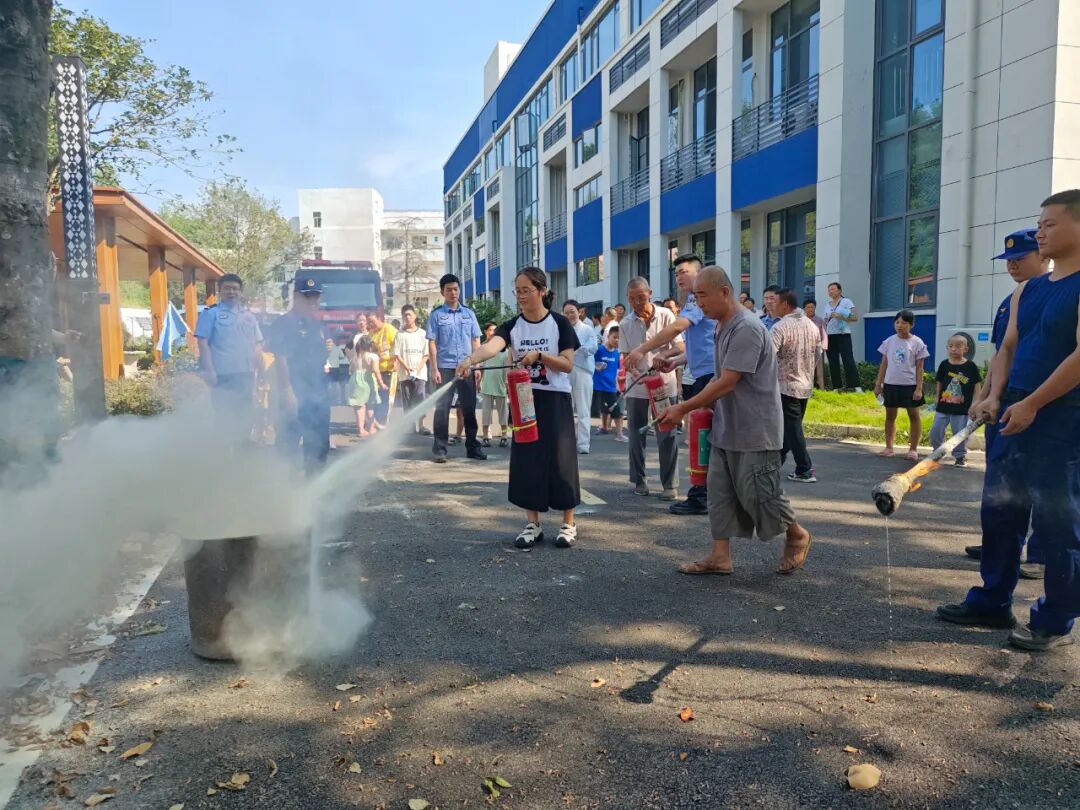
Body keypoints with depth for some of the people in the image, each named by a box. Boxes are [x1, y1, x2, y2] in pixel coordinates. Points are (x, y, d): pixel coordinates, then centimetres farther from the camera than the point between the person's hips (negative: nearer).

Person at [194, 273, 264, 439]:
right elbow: (203, 342, -7)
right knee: (224, 415, -1)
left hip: (246, 373, 5)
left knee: (246, 415, 12)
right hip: (222, 374, -5)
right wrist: (209, 370, -15)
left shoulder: (249, 315, 14)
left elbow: (257, 344, 17)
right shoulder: (211, 313, -1)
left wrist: (259, 369, 8)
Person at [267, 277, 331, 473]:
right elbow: (280, 359, -15)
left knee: (319, 442, 11)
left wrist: (329, 348, 6)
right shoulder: (284, 324, -7)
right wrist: (287, 391, -21)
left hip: (318, 392, 8)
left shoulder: (317, 325, 16)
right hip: (296, 393, -7)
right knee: (289, 441, -4)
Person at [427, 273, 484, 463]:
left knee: (469, 408, 7)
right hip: (445, 368, -2)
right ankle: (439, 449, 5)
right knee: (442, 408, 0)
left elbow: (475, 341, 10)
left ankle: (472, 446, 16)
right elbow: (432, 343, -1)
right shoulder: (436, 314, 2)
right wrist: (434, 369, -9)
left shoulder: (469, 313, 10)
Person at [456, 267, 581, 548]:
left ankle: (569, 523, 12)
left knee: (560, 459, -1)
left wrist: (539, 355, -22)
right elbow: (491, 346, -20)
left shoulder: (559, 323, -5)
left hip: (555, 399, -3)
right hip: (524, 398, 3)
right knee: (525, 459, 4)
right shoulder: (512, 325, 1)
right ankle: (533, 524, 16)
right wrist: (470, 359, -41)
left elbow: (568, 365, -8)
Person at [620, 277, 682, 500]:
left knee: (666, 435, -1)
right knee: (637, 434, 9)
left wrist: (663, 357, -27)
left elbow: (680, 347, -7)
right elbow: (625, 357, 1)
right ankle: (639, 480, 21)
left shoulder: (665, 315, -4)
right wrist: (634, 372, -21)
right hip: (636, 386, 2)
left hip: (664, 383, -2)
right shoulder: (625, 324, 1)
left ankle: (670, 484, 7)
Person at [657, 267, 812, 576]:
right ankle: (719, 556, 15)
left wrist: (683, 408, -18)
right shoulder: (722, 328, 10)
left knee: (757, 492, 2)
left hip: (754, 430, -9)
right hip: (726, 429, 9)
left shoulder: (747, 328, -20)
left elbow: (728, 383, -23)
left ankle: (798, 536, 27)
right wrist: (695, 408, 6)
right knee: (720, 492, 8)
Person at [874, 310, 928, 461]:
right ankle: (889, 447, 17)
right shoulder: (889, 341, 4)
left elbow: (919, 367, -4)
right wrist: (878, 384, 6)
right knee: (890, 415, 9)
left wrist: (919, 388, -10)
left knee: (914, 415, 4)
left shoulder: (917, 343, -4)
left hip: (909, 385, -3)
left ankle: (913, 449, 12)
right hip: (891, 384, 3)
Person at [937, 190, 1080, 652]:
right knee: (999, 512, 12)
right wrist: (994, 397, -3)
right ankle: (993, 602, 24)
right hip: (1014, 417, 8)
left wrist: (1031, 404, -17)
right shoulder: (1025, 292, 14)